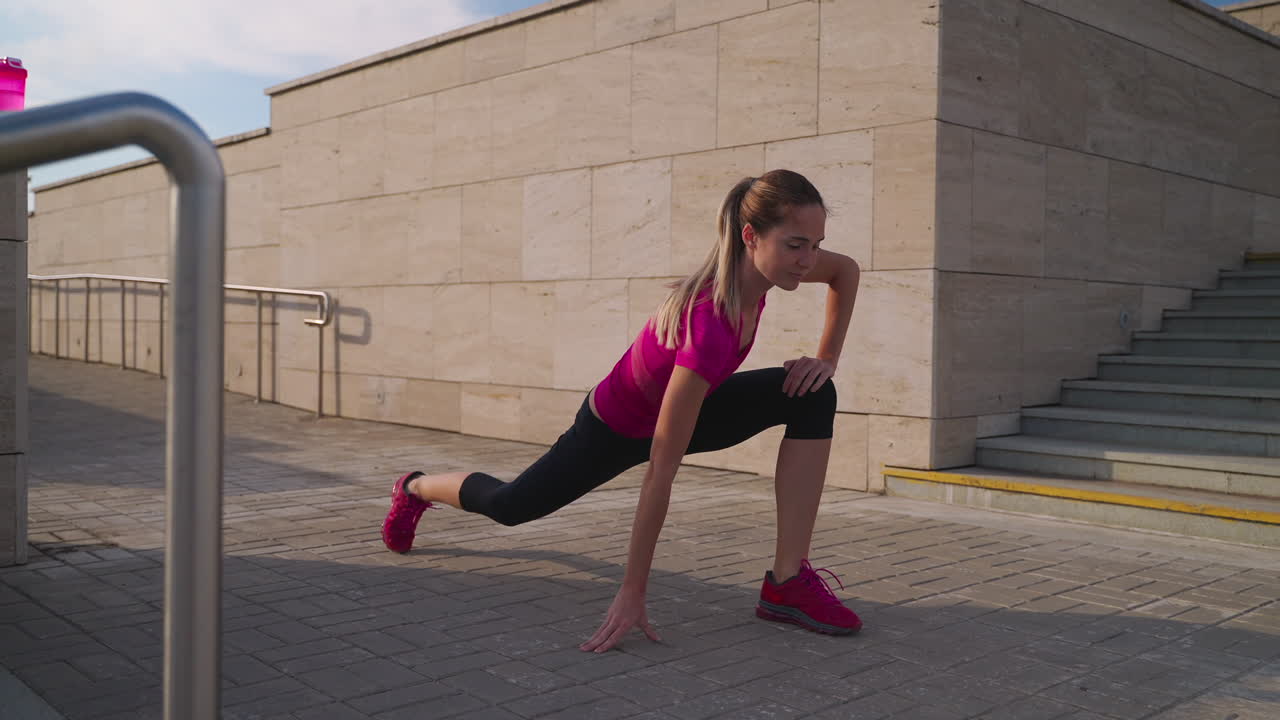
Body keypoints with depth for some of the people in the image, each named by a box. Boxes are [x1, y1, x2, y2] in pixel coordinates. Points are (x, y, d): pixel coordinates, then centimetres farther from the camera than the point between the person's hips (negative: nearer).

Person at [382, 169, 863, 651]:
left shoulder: (757, 265, -24)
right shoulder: (710, 327, -44)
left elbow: (847, 271, 1)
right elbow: (660, 471, -40)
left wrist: (828, 357, -10)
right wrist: (632, 593, -37)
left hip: (678, 408, 6)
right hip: (617, 428, -6)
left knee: (814, 397, -17)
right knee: (508, 505, 15)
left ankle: (788, 582, -15)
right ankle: (415, 488, 49)